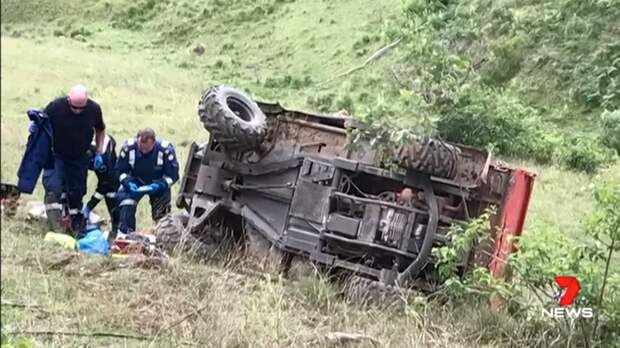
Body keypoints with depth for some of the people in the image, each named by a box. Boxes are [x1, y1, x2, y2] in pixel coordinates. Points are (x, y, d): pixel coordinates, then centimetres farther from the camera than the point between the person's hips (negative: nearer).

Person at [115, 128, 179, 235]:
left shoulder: (166, 149, -30)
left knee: (161, 214, 0)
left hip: (158, 184, -1)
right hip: (135, 182, 1)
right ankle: (124, 233, -13)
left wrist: (159, 185, -36)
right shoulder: (128, 147, -24)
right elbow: (120, 170, -12)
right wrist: (128, 183, -31)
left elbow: (172, 175, -21)